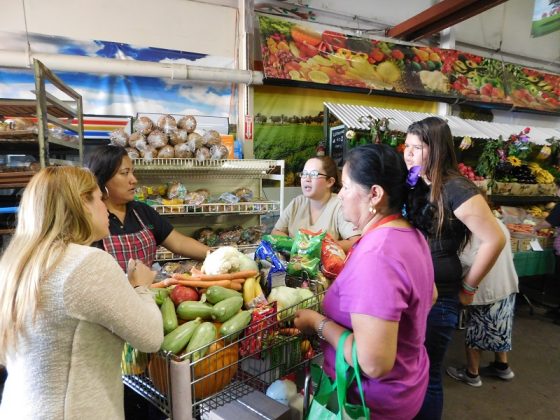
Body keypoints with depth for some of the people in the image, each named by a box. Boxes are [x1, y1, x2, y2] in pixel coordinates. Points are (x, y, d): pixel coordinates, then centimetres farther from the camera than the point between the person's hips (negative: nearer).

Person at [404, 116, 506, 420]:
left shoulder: (456, 189, -16)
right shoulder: (412, 185, 6)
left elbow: (494, 240, -18)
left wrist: (468, 288, -10)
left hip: (437, 298, -6)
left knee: (424, 374, 10)